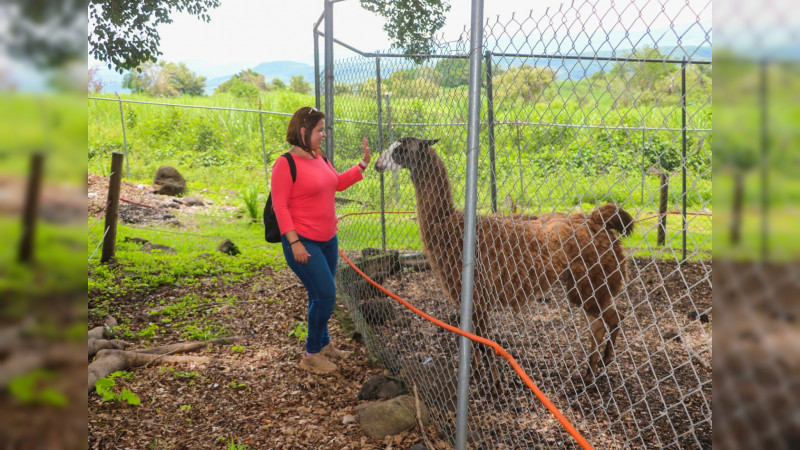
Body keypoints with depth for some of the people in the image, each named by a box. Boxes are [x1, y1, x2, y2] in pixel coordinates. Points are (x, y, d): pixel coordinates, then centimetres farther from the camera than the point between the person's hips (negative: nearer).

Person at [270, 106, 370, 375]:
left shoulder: (319, 158, 9)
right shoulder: (286, 164, -15)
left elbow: (338, 183, 25)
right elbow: (279, 206, -17)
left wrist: (363, 164, 17)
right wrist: (294, 241, -21)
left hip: (328, 240, 8)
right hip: (303, 243, -8)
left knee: (321, 296, 16)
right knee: (325, 294, -11)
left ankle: (323, 345, 32)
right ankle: (311, 355, 3)